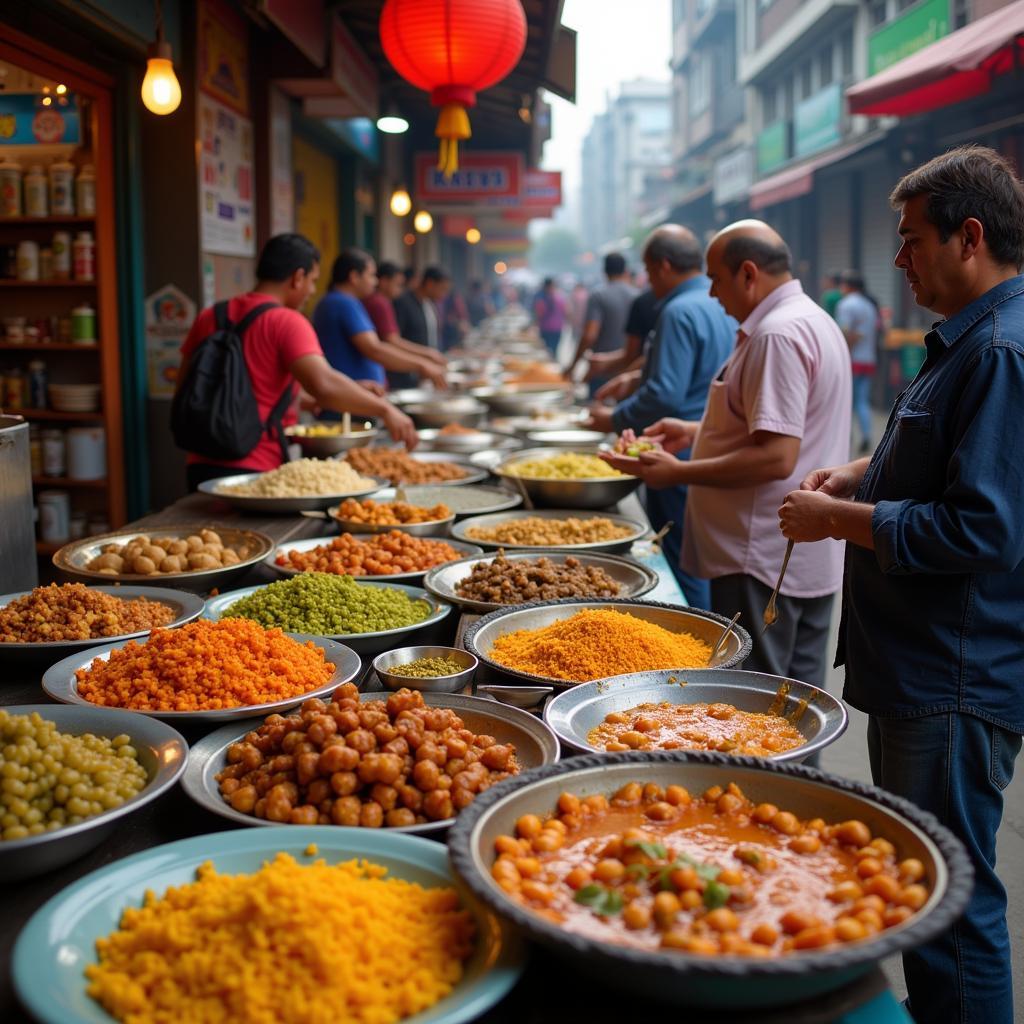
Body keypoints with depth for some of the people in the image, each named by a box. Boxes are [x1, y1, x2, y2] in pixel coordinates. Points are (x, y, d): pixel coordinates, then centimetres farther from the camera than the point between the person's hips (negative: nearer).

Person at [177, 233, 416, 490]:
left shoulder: (209, 317, 9)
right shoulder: (286, 322, -11)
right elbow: (323, 384, -26)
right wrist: (384, 409, -18)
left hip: (202, 466, 6)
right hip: (256, 469, -6)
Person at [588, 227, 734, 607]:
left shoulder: (680, 312, -18)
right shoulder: (724, 307, 10)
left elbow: (666, 396, -24)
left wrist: (615, 419, -10)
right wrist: (641, 376, 24)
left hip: (683, 456, -9)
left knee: (683, 566, 0)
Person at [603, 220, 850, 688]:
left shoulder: (777, 335, -20)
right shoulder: (814, 321, 14)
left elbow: (777, 457, -26)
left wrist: (678, 473, -19)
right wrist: (696, 431, 17)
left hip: (763, 561, -11)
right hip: (809, 557, 11)